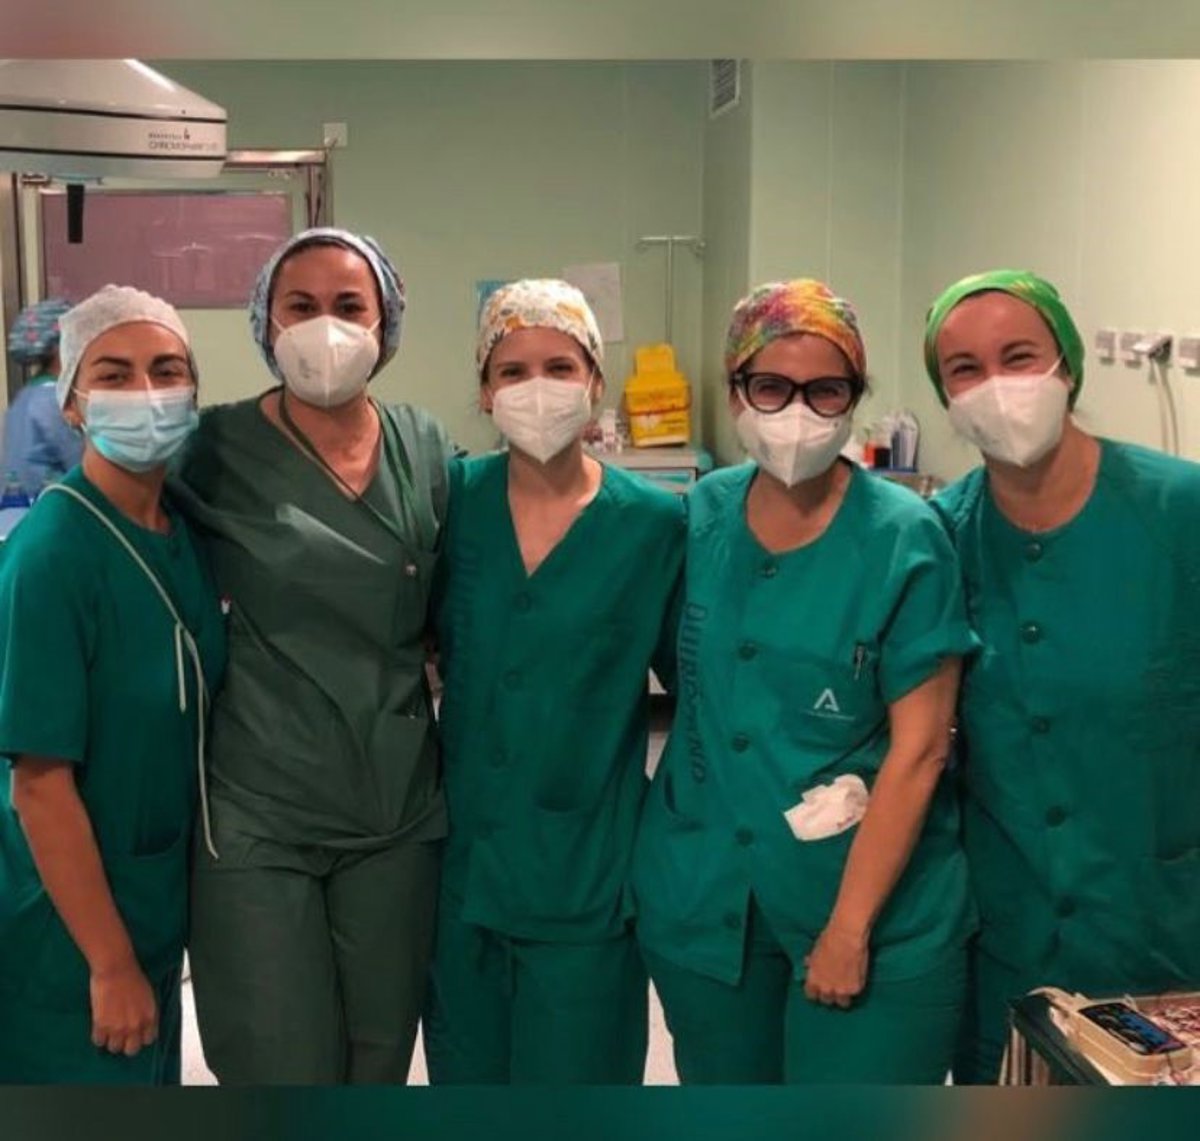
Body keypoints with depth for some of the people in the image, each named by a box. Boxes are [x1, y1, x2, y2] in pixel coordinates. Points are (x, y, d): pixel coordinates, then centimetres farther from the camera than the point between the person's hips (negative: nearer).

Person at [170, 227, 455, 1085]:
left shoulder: (426, 448, 3)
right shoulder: (216, 452, -8)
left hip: (400, 816, 4)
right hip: (256, 821, -3)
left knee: (382, 1065, 16)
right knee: (282, 1071, 4)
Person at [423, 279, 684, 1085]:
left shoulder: (655, 524, -8)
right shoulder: (454, 500, -2)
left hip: (585, 876, -2)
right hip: (462, 861, 3)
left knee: (575, 1071, 9)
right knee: (464, 1068, 17)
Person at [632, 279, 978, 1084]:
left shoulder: (905, 537, -11)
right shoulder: (701, 516, 0)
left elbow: (919, 748, -13)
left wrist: (849, 928, -15)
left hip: (876, 909, -4)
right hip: (702, 897, 4)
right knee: (723, 1081, 17)